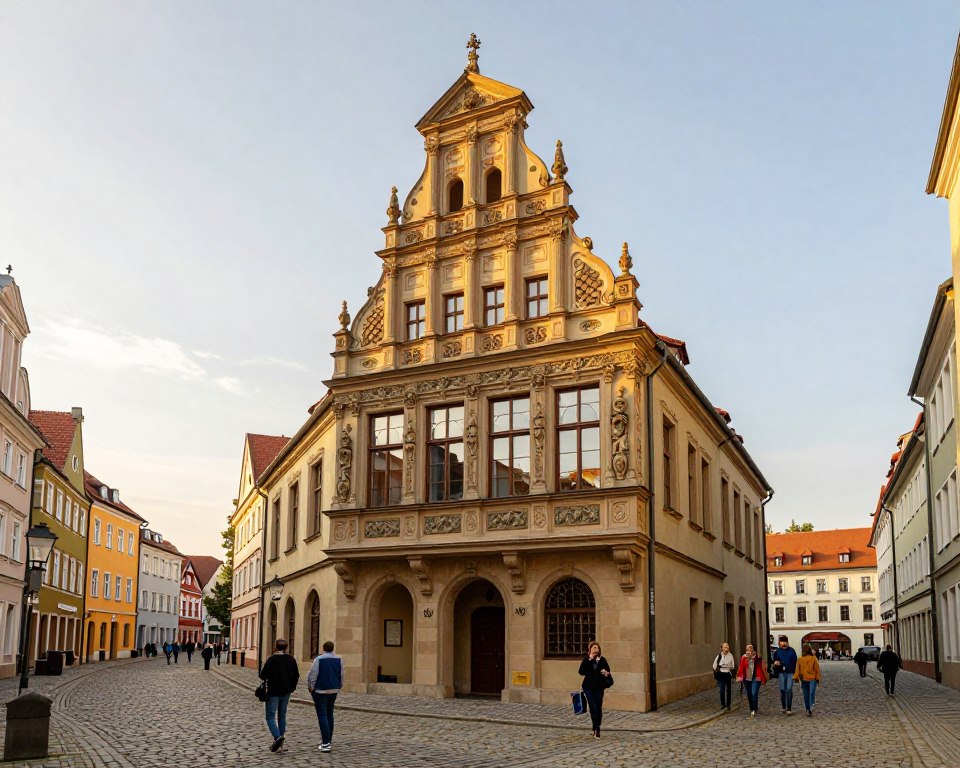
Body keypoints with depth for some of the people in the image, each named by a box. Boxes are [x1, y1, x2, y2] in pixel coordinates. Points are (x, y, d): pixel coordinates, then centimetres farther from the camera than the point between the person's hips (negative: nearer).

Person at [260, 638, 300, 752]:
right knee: (282, 715, 16)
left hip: (273, 692, -5)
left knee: (270, 716, 1)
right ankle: (279, 740, 18)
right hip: (286, 693, 5)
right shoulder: (291, 660, 2)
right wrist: (291, 688, 19)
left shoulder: (272, 659, -15)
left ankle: (277, 736, -19)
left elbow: (263, 675, -13)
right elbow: (296, 676, 7)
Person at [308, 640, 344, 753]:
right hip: (334, 690, 5)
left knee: (322, 715, -5)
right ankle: (328, 740, 24)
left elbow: (312, 676, -10)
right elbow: (342, 676, 9)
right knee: (329, 715, 17)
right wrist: (339, 686, 22)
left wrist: (310, 687, 2)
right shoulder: (339, 660, 4)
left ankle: (326, 743, -11)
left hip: (321, 690, -5)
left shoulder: (318, 659, -11)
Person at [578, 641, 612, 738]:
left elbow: (607, 671, 10)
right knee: (593, 708, -11)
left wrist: (606, 674, -15)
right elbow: (581, 671, -15)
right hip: (589, 687, -2)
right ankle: (596, 729, -5)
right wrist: (589, 660, -18)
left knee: (598, 708, 4)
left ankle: (596, 728, 16)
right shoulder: (586, 660, -2)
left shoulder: (602, 660, 2)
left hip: (599, 687, 2)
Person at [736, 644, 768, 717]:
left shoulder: (758, 658, -4)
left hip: (755, 679, -3)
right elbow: (741, 668, -3)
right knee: (749, 695, 10)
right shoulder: (744, 658, 0)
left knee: (754, 694, -15)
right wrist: (739, 677, -14)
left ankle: (754, 710, -4)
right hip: (746, 679, 3)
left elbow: (761, 669, -1)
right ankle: (752, 710, 24)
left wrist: (763, 679, 0)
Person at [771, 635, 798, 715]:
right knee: (782, 690, 3)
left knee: (789, 690, -9)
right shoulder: (777, 651, 7)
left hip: (790, 673, -2)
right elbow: (774, 662, 15)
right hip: (781, 673, 2)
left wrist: (795, 673, -4)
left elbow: (795, 662, 2)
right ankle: (783, 707, 18)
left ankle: (789, 708, -5)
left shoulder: (792, 651, 2)